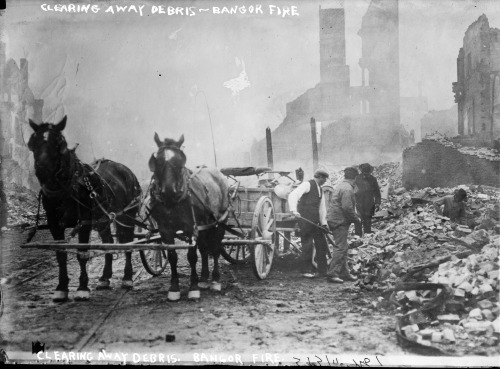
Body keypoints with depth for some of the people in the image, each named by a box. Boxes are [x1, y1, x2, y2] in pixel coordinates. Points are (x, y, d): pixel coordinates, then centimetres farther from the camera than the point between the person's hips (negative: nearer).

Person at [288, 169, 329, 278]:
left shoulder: (320, 189, 19)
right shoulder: (307, 185, -8)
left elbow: (322, 207, 23)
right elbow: (293, 195, -20)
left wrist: (324, 223, 17)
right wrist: (294, 210, -33)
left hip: (315, 221, 8)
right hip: (305, 219, -8)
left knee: (322, 245, 8)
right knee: (307, 245, -4)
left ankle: (323, 271, 17)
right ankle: (305, 270, 9)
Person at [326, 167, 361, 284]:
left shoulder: (339, 186, 15)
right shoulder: (347, 189, -16)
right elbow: (347, 208, -23)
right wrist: (356, 219, -8)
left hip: (333, 219, 10)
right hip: (340, 221, -10)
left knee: (343, 247, 15)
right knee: (341, 247, -8)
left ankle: (344, 273, 21)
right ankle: (332, 274, -8)